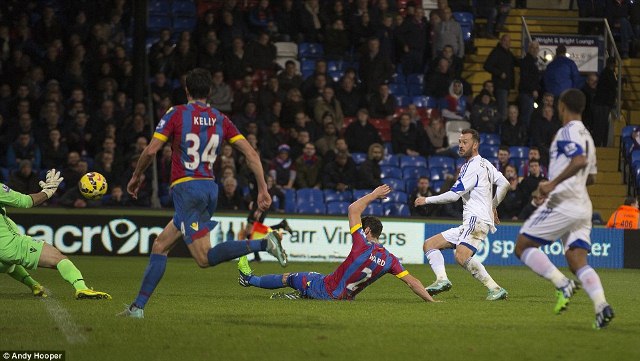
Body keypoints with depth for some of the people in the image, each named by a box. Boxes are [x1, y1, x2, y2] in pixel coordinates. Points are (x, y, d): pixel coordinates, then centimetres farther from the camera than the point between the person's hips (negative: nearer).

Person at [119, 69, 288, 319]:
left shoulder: (177, 114, -4)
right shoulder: (220, 119, 8)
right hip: (210, 188, 7)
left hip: (186, 188, -7)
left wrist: (136, 177, 7)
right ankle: (138, 306, 11)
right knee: (160, 246, 15)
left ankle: (263, 243, -28)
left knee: (204, 258, -12)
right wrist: (263, 189, 6)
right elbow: (251, 153, 2)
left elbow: (151, 150, -10)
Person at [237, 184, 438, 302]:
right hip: (346, 297, 5)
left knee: (288, 277, 18)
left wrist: (374, 194, -3)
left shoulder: (363, 246, -23)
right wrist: (430, 300, -6)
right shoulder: (389, 259, -10)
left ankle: (249, 279, 36)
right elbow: (412, 281, -14)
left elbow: (353, 209, -15)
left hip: (326, 288, -5)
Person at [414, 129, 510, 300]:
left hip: (477, 219, -11)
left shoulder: (473, 166, -10)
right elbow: (504, 184, 21)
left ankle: (496, 289, -29)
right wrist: (492, 206, 29)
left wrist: (427, 200, -2)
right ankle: (442, 279, -13)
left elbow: (454, 195, -13)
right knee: (429, 245, 8)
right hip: (468, 223, 11)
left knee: (461, 256, -33)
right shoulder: (485, 164, 19)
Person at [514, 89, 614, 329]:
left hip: (563, 202, -9)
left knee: (522, 246, -1)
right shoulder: (586, 136, 22)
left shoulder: (568, 131, -7)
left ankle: (562, 283, -16)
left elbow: (580, 160, -25)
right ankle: (601, 305, -20)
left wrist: (553, 183, -25)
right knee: (577, 261, 1)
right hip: (582, 207, 9)